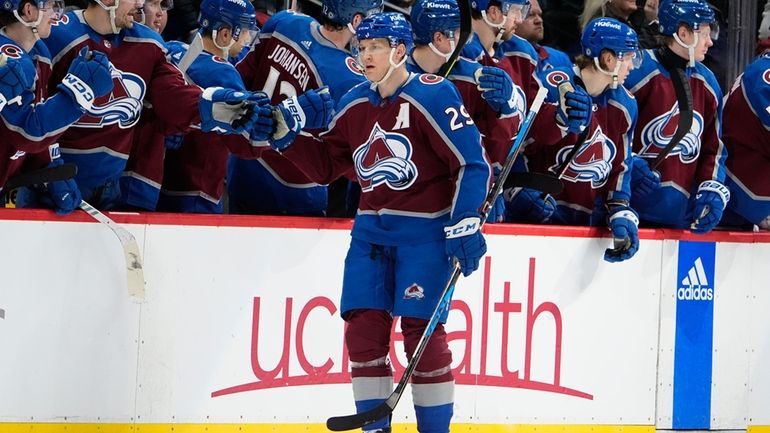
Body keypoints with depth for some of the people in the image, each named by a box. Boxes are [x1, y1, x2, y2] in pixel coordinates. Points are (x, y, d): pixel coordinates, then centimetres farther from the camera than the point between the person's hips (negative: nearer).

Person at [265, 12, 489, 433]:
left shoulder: (433, 96, -12)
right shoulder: (354, 104, 8)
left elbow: (472, 163, -13)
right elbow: (325, 165, 16)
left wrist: (465, 224, -19)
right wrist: (284, 137, 1)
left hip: (424, 231, -6)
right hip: (371, 230, 6)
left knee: (422, 331, -8)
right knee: (364, 326, 0)